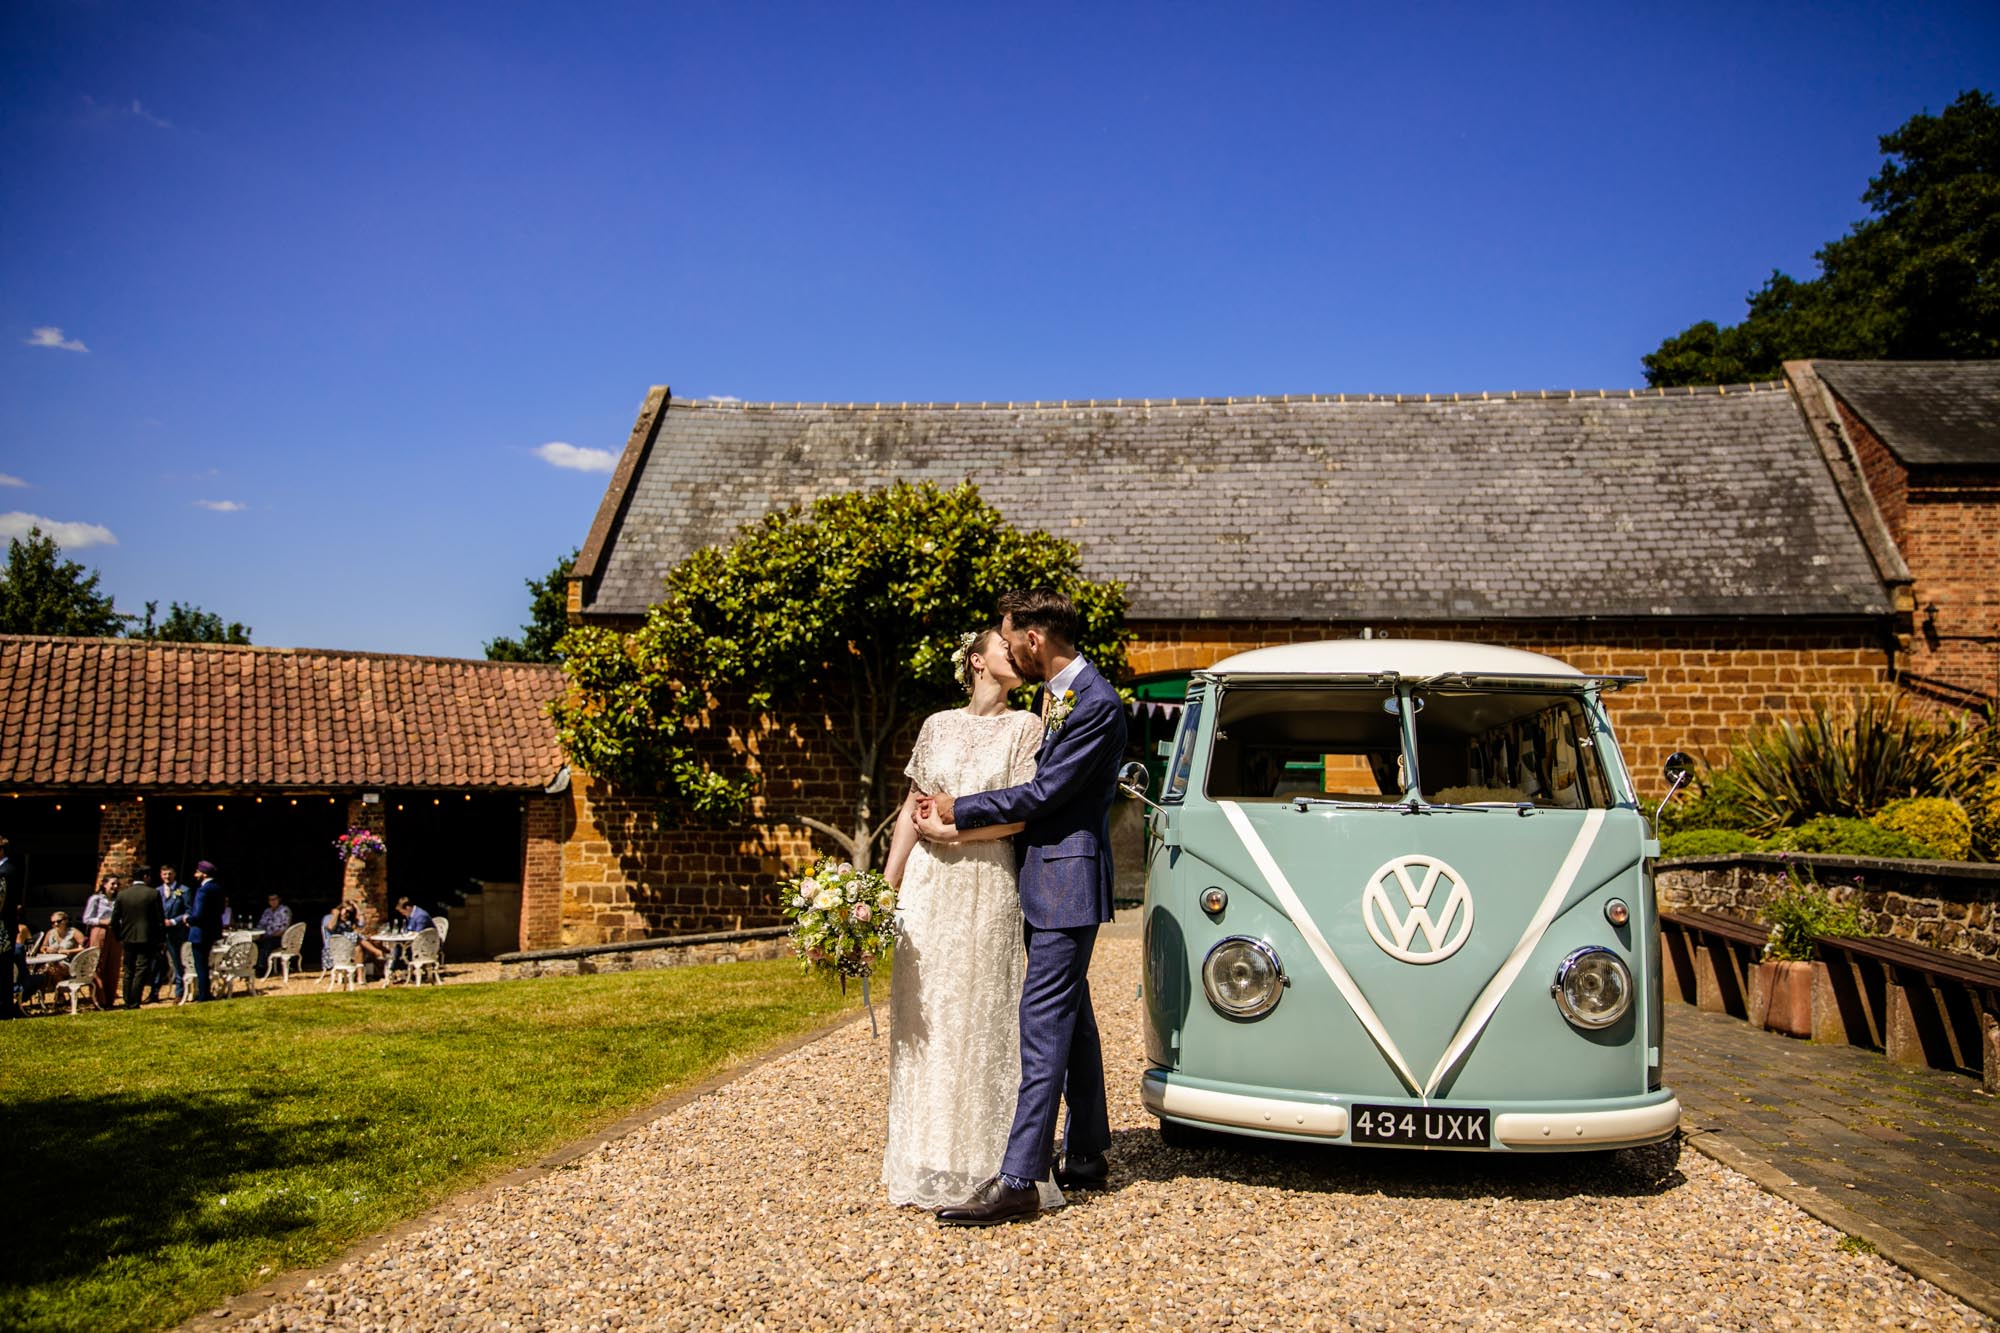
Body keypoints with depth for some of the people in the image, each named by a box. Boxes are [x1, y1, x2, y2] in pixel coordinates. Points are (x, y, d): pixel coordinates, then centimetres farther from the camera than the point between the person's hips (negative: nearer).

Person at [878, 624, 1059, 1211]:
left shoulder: (1025, 726, 3)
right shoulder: (938, 726, 12)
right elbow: (911, 811, 12)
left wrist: (959, 829, -11)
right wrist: (884, 887, 8)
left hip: (988, 883, -3)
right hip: (927, 884, 3)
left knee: (980, 1017, -2)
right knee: (923, 1015, 5)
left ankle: (979, 1160, 8)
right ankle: (925, 1158, 16)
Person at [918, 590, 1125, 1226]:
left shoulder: (1096, 703, -17)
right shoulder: (1053, 695, 13)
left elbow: (1044, 793, -19)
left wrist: (957, 810, -10)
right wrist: (953, 820, 4)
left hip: (1067, 881, -10)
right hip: (1045, 881, 10)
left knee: (1043, 1024, -9)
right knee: (1072, 1019, 15)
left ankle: (1017, 1179, -7)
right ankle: (1085, 1156, 26)